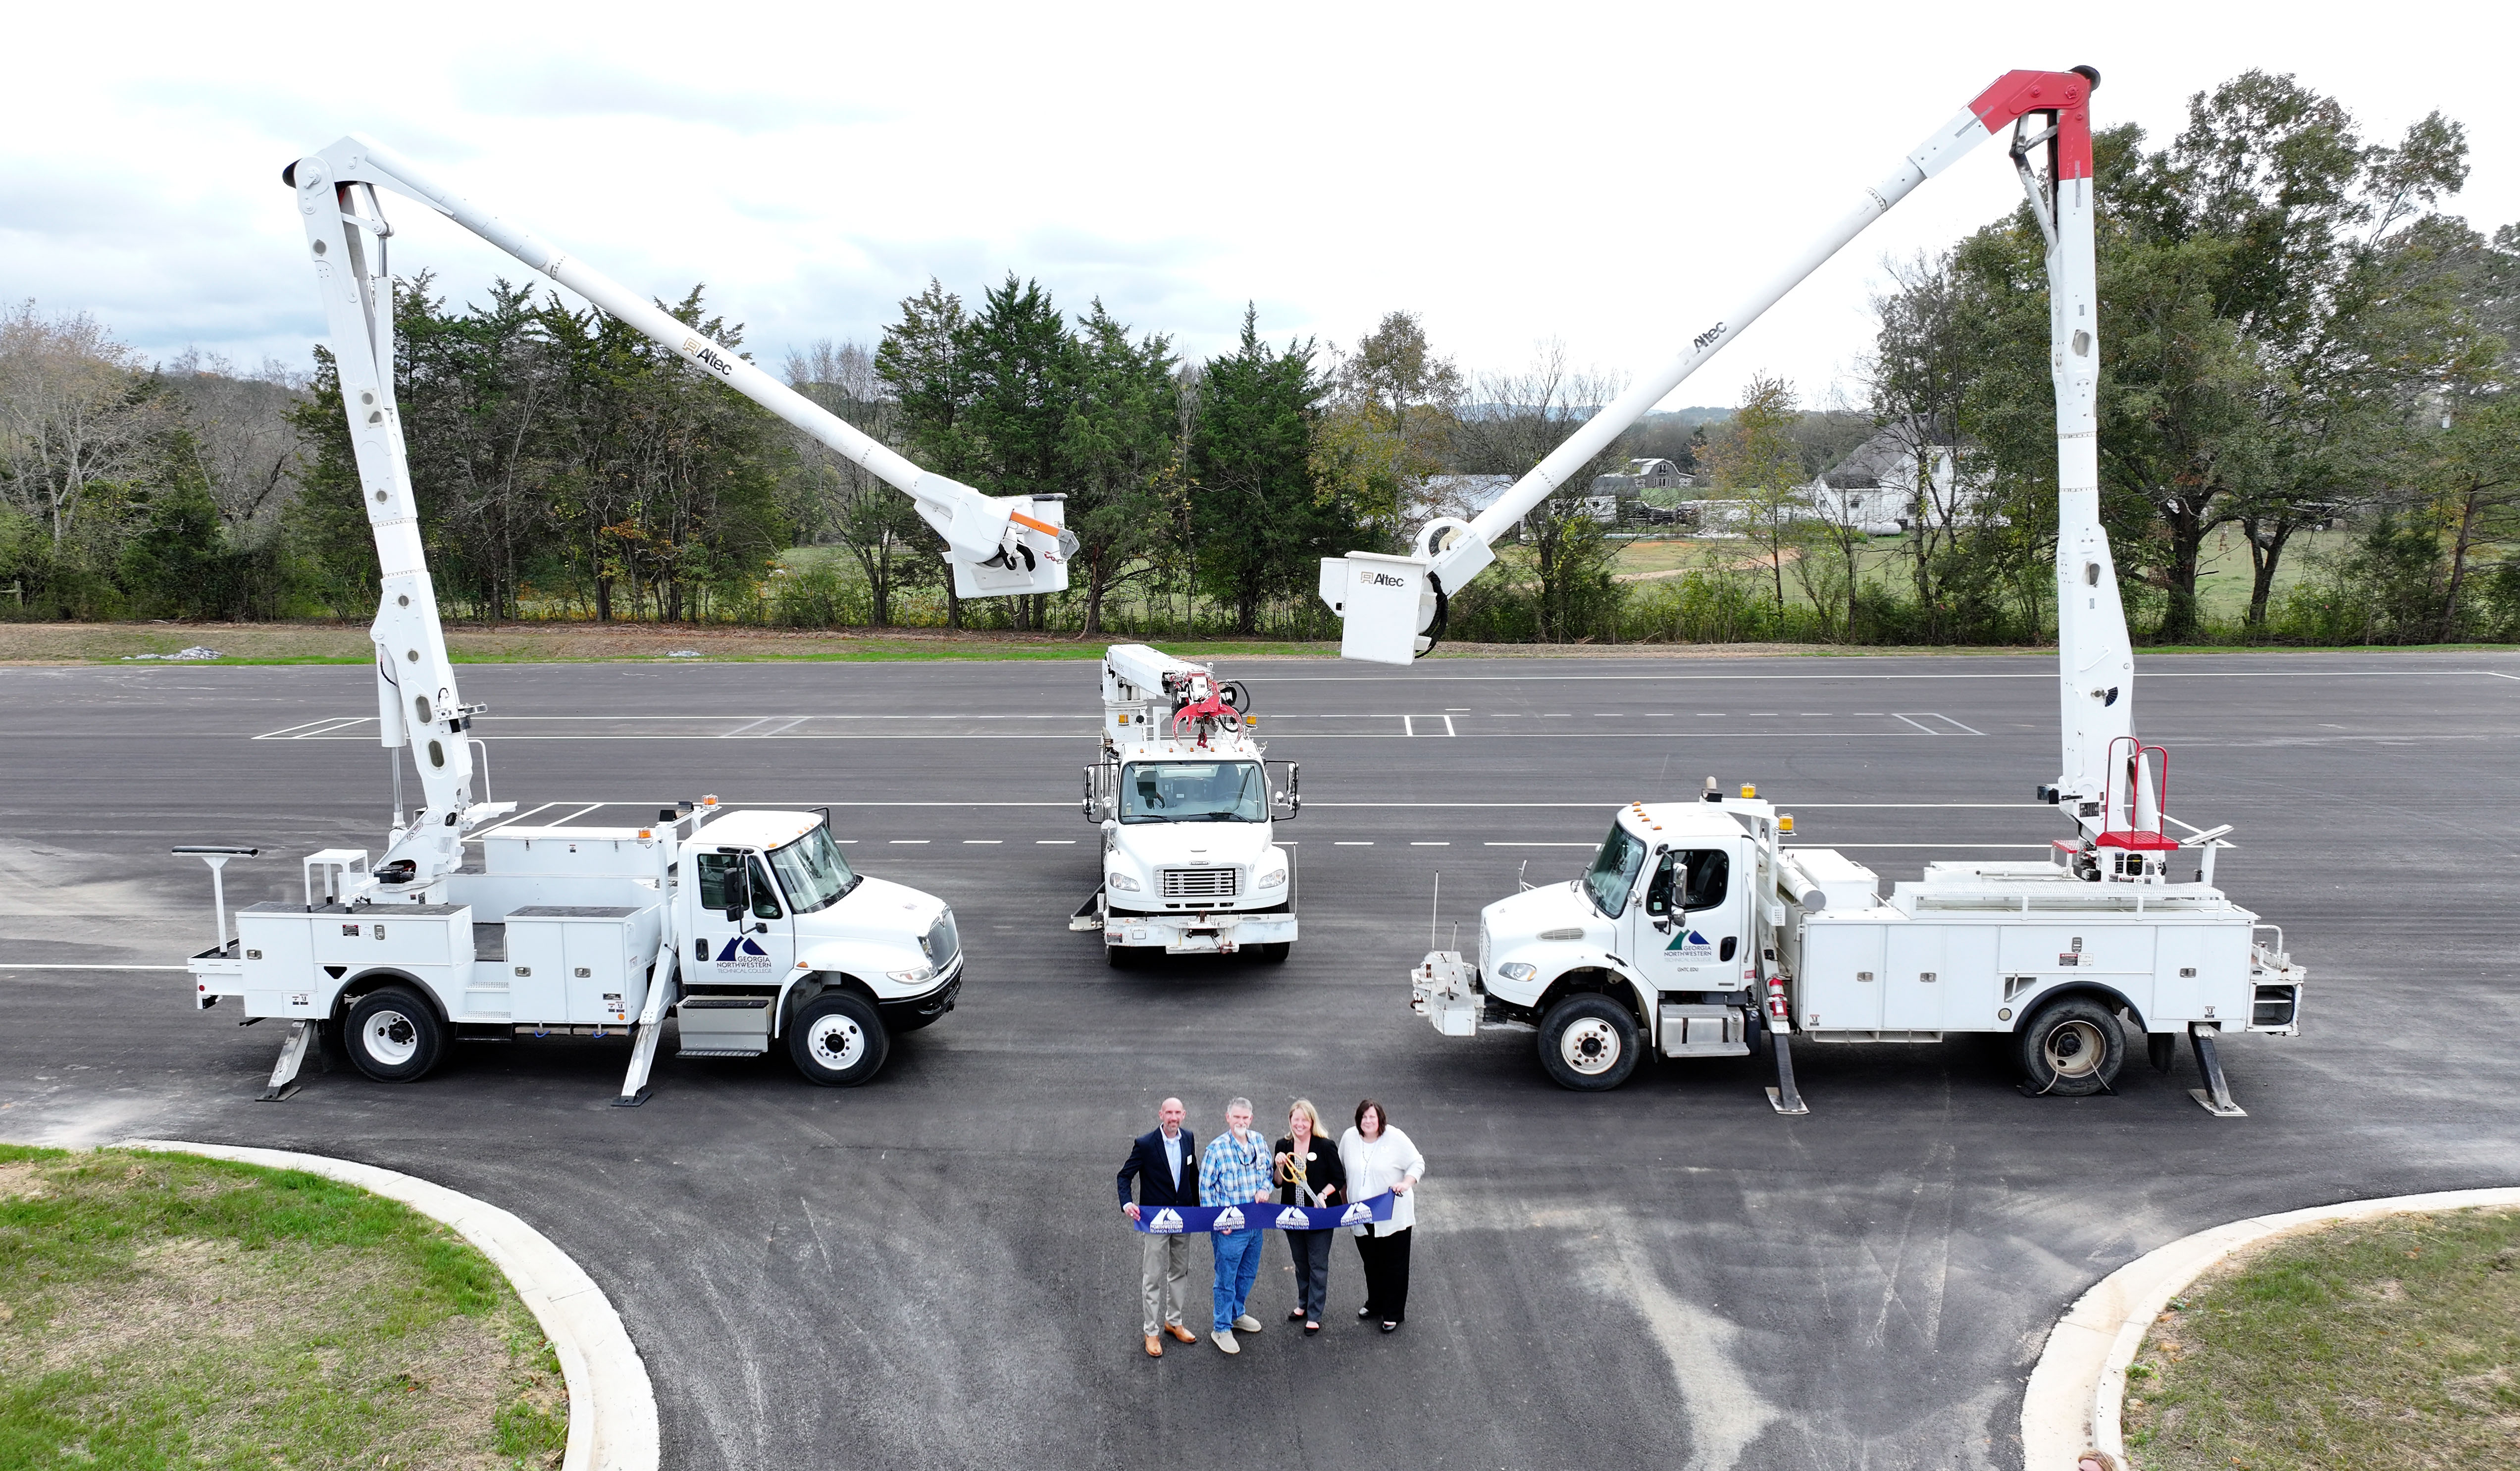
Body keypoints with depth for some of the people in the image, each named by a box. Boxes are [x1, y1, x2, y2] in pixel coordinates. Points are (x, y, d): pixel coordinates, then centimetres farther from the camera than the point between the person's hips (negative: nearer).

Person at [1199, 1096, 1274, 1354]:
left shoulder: (1258, 1141, 1)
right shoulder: (1217, 1148, -16)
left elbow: (1267, 1170, 16)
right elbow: (1205, 1186, -11)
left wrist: (1264, 1189, -5)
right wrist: (1217, 1220, -15)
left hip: (1256, 1223, 6)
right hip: (1230, 1228, -6)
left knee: (1248, 1274, 21)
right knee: (1226, 1279, 4)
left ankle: (1236, 1314, 43)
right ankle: (1222, 1329, 18)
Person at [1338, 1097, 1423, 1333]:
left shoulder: (1396, 1138, -12)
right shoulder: (1349, 1138, 0)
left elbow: (1418, 1163, -5)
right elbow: (1340, 1170, 14)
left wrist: (1406, 1183, -22)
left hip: (1393, 1217, -4)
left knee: (1394, 1265, 4)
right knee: (1371, 1263, 18)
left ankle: (1394, 1314, 17)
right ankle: (1375, 1304, 38)